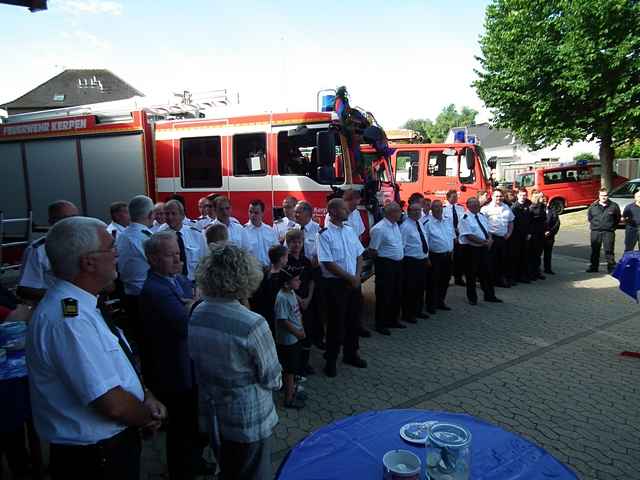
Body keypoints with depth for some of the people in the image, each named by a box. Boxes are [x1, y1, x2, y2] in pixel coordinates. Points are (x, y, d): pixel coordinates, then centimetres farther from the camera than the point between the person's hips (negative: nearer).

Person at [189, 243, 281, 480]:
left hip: (212, 412, 6)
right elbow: (272, 378, -19)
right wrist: (275, 381, 2)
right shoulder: (253, 325, -31)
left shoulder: (196, 314, -12)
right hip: (248, 419, -5)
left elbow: (196, 360, 2)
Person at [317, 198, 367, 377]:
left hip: (354, 282, 6)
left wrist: (357, 276, -5)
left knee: (353, 320, 16)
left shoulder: (350, 230, 7)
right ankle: (331, 360, 19)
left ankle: (351, 354, 34)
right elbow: (328, 263, -17)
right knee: (336, 322, 3)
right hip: (335, 283, -6)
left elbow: (359, 255, 10)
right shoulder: (325, 234, -14)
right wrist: (350, 277, -14)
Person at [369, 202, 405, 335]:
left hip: (398, 263, 9)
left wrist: (400, 257, 13)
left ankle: (393, 320, 33)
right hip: (385, 265, -9)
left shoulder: (395, 225, 7)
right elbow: (372, 250, -17)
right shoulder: (379, 228, -20)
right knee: (384, 295, 0)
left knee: (397, 294, 17)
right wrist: (383, 258, -4)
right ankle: (380, 324, 13)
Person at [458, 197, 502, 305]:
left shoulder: (482, 216, 12)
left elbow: (488, 230, 15)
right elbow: (469, 236, -20)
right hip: (471, 249, -7)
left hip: (484, 248, 7)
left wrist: (489, 239, -6)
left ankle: (489, 295, 27)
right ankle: (472, 298, 18)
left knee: (486, 272, 14)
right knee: (471, 274, 4)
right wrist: (484, 242, -19)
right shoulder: (465, 218, -13)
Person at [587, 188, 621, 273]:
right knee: (595, 250, 10)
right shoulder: (593, 206, 3)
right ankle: (593, 267, 19)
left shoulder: (614, 206, -1)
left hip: (608, 232, -2)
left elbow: (618, 218, 10)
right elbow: (589, 216, 19)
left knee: (609, 251, 0)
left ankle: (611, 267, 9)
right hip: (595, 232, 2)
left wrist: (612, 226, 7)